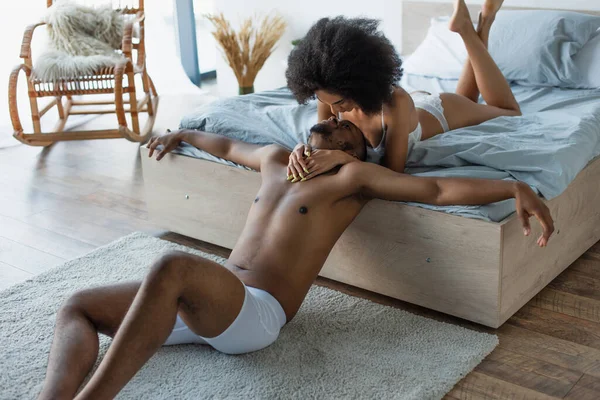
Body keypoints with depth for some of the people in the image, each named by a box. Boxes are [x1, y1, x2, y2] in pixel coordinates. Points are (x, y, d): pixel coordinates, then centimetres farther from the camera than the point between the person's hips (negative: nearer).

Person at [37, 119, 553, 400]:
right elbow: (228, 145, 45)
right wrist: (182, 134, 60)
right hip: (209, 301, 8)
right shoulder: (276, 159, 24)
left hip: (257, 313, -8)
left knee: (173, 266, -39)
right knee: (79, 306, -2)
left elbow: (439, 189, -3)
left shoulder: (355, 176, 5)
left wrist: (515, 187, -15)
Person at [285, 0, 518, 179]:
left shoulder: (397, 102, -49)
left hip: (441, 113, -4)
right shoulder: (329, 98, -35)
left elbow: (393, 173, -43)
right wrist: (301, 150, -44)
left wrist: (342, 157, -59)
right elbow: (322, 145, -20)